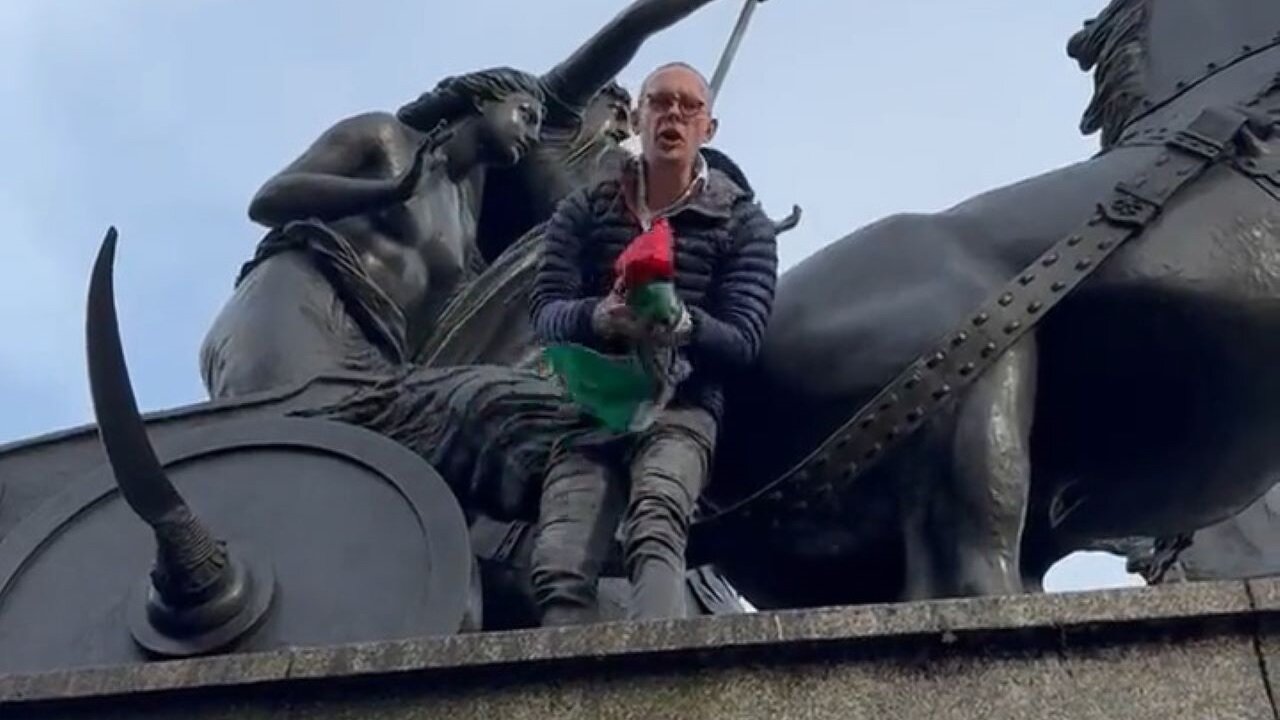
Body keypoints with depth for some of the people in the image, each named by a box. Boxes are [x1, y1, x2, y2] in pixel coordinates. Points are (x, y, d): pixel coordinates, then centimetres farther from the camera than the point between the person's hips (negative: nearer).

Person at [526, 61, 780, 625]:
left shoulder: (742, 222, 7)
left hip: (681, 407, -3)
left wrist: (681, 323, -25)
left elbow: (742, 341, -2)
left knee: (654, 528, -34)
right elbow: (543, 312, 2)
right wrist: (598, 316, -23)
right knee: (559, 571, -20)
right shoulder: (585, 210, 12)